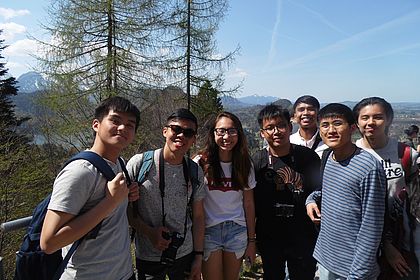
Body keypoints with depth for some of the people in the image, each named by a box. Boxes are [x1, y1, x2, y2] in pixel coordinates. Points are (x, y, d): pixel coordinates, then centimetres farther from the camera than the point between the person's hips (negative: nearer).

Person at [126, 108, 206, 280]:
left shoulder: (195, 172, -2)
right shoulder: (139, 163, -12)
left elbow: (198, 216, 3)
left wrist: (198, 256, 4)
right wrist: (149, 232, -16)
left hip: (185, 254, 3)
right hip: (148, 257, -3)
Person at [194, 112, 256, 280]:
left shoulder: (245, 165, 1)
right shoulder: (201, 163, -8)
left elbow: (248, 205, 4)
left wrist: (251, 240, 6)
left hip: (237, 231, 3)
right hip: (208, 230, -2)